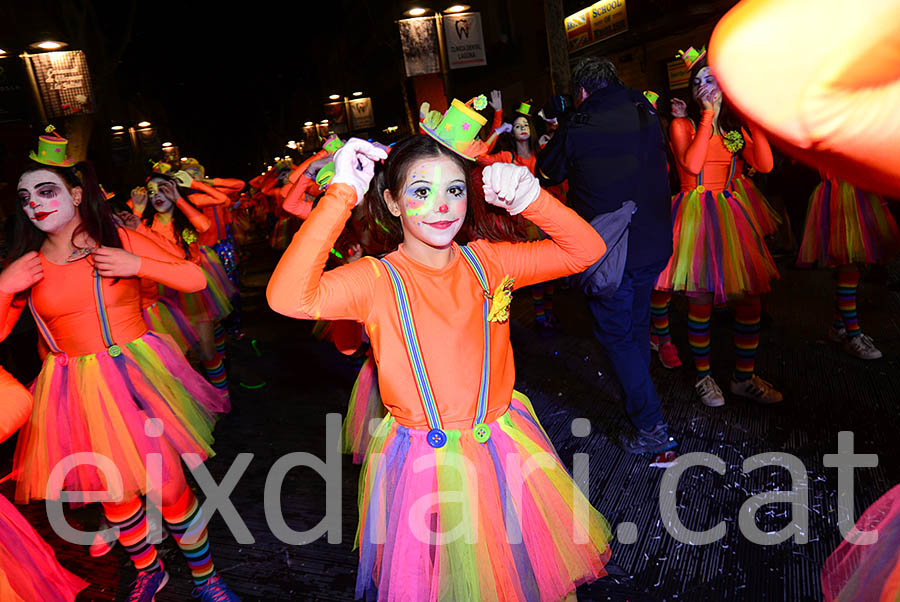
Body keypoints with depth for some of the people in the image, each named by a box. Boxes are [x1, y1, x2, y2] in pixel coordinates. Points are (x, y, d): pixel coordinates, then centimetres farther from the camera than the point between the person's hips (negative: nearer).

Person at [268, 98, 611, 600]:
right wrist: (342, 194, -29)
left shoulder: (486, 261, -3)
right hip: (423, 463, -3)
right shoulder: (376, 279, -14)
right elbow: (289, 297, -31)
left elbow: (587, 249, -1)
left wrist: (532, 199, -17)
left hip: (506, 448, 4)